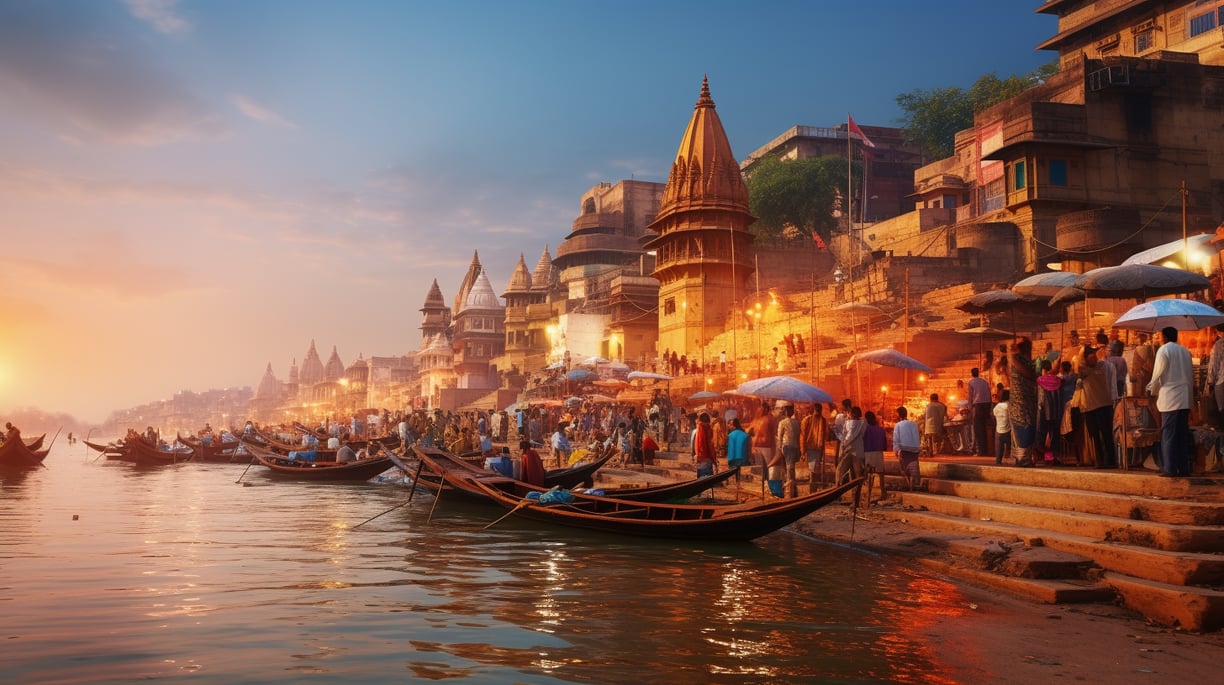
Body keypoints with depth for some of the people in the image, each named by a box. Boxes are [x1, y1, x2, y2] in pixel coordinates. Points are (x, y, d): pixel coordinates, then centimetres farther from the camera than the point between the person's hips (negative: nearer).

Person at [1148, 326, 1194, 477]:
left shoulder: (1163, 350, -6)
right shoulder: (1185, 351, 13)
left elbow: (1158, 374, -6)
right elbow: (1191, 375, 16)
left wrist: (1153, 390, 10)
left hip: (1170, 398, -6)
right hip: (1185, 399, 6)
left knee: (1169, 434, -4)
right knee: (1183, 434, 8)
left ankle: (1170, 468, -6)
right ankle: (1184, 468, 8)